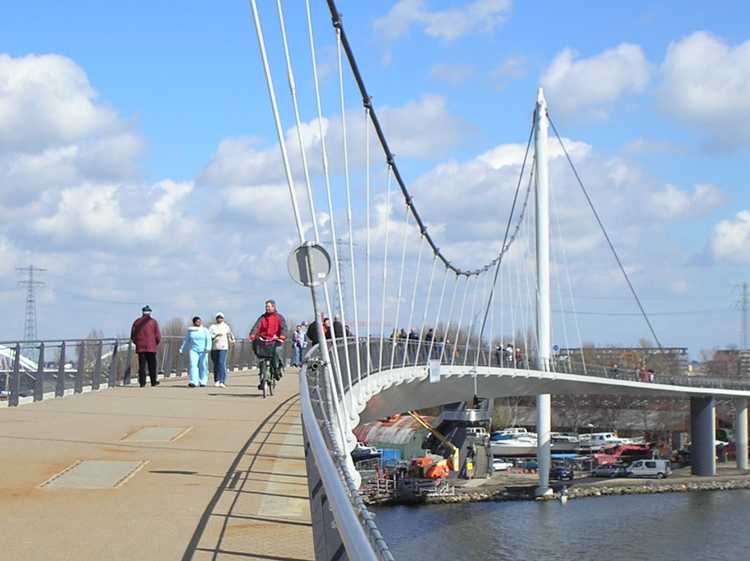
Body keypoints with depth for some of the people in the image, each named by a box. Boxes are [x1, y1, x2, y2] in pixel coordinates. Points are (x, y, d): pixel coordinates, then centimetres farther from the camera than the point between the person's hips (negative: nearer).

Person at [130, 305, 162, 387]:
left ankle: (142, 383, -1)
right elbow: (158, 336, -4)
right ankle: (154, 382, 13)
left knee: (142, 365, 3)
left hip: (140, 347, 2)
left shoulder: (137, 322, 6)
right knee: (152, 365, 8)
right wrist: (156, 343, 13)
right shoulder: (153, 322, -1)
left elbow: (132, 336, 6)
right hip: (151, 347, -2)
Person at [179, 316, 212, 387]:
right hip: (193, 350, 1)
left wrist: (208, 348, -23)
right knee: (193, 365, -15)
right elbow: (186, 341, 17)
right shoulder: (190, 331, 9)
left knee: (203, 367, 2)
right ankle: (193, 382, -23)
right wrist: (181, 350, 17)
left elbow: (208, 340, -6)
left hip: (203, 351, -1)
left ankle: (203, 382, 15)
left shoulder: (205, 330, 3)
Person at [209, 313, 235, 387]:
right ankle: (216, 381, 26)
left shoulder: (226, 327, 9)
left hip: (223, 348, -2)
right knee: (216, 365, 10)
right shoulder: (212, 327, 7)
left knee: (222, 364, -15)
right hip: (214, 348, 2)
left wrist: (232, 341, 5)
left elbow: (230, 335, 22)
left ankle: (222, 382, -20)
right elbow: (209, 336, -4)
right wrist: (216, 335, -19)